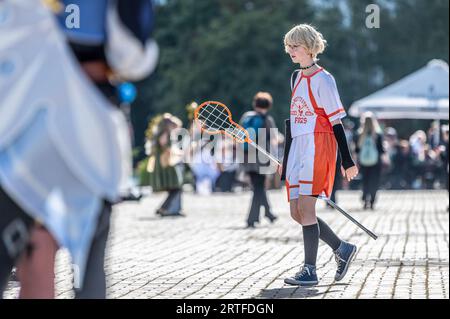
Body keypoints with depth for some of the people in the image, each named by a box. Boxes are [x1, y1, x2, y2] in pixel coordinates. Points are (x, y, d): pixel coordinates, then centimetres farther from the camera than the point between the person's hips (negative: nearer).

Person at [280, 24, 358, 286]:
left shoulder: (323, 79, -8)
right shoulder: (296, 78, 16)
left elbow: (336, 122, -8)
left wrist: (347, 161, -8)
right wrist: (286, 159, 22)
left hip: (318, 148, -8)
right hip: (298, 148, 8)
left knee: (305, 208, -12)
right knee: (297, 212, 5)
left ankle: (310, 271, -8)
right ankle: (342, 248, 22)